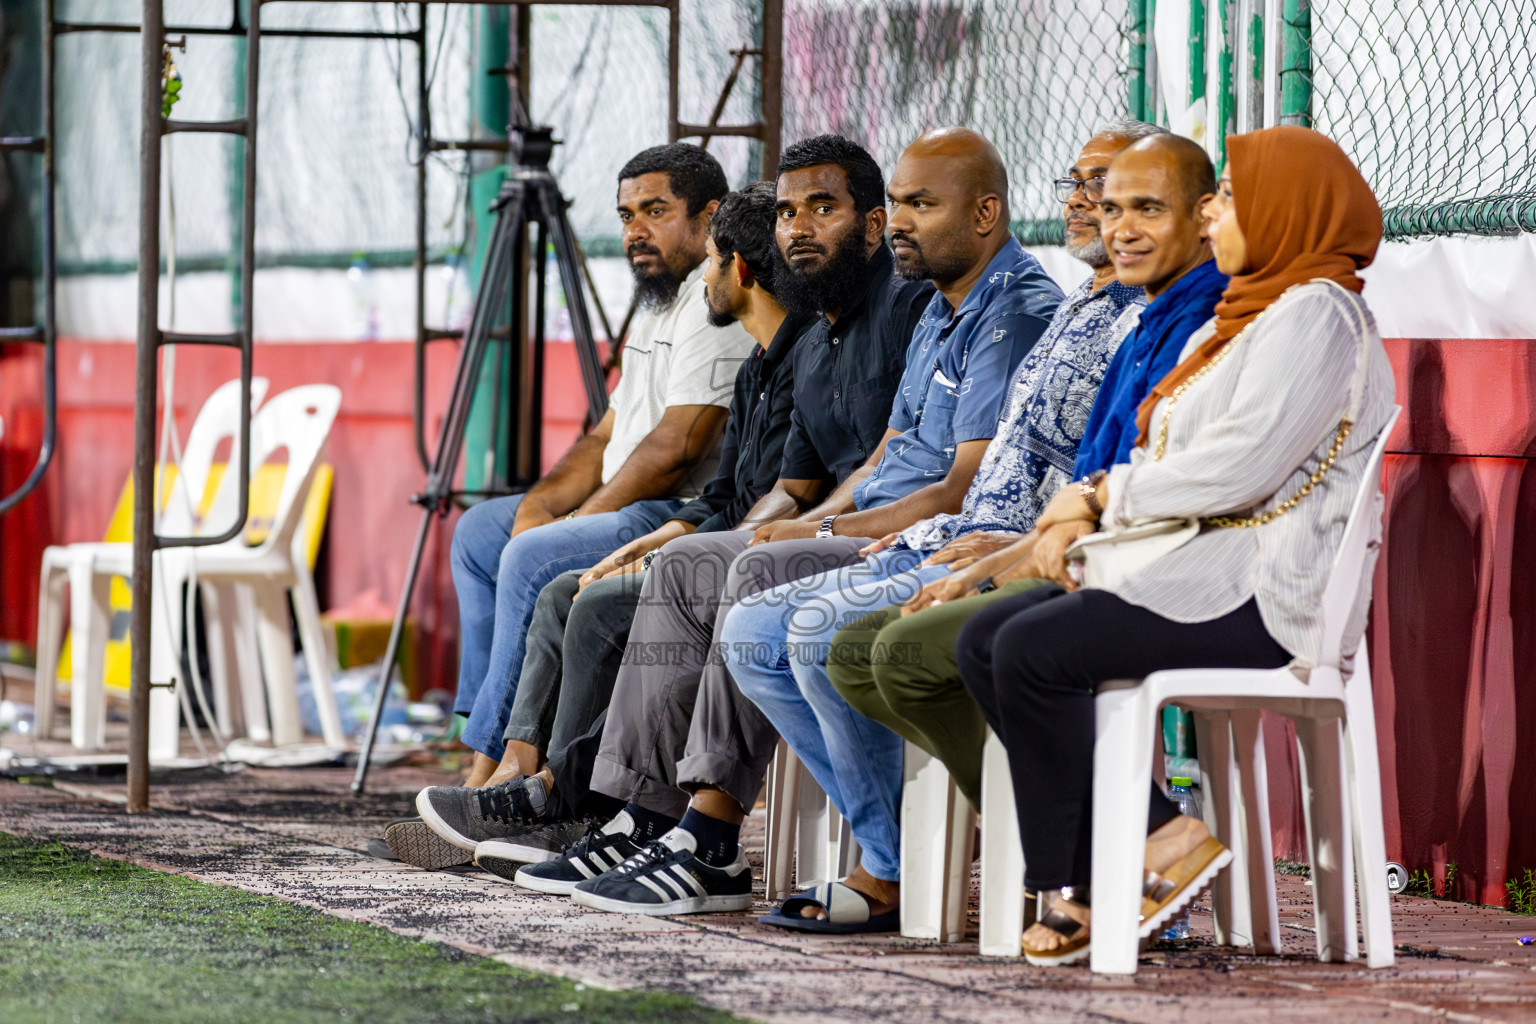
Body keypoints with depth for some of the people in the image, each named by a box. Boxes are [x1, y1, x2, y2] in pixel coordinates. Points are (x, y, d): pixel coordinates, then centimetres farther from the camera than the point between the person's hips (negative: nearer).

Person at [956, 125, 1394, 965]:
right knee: (984, 640, -3)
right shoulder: (1248, 315, 23)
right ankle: (1160, 841, -9)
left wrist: (1105, 495, -9)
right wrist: (1085, 516, 4)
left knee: (1034, 650, -23)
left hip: (1265, 598, -11)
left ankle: (1065, 887, -12)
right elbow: (1175, 459, 23)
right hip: (1203, 571, 11)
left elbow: (1241, 468, -21)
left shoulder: (1315, 315, -10)